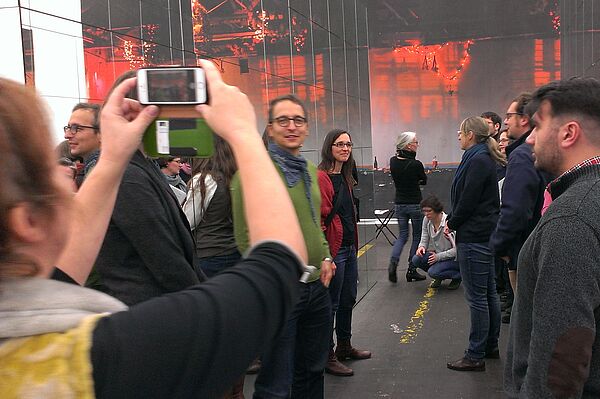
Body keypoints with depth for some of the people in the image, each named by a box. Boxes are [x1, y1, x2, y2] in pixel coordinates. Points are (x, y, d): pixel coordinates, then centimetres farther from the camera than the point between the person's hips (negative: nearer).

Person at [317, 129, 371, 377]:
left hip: (349, 248, 9)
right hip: (333, 249, -9)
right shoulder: (321, 177, -16)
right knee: (331, 304, 1)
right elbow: (318, 217, -20)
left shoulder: (345, 177, 13)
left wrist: (354, 243, 18)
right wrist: (324, 252, -22)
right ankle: (327, 357, 13)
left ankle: (344, 347, 35)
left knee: (348, 300, 19)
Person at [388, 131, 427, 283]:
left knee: (402, 235, 16)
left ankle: (393, 262, -8)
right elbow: (424, 181, 0)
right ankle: (411, 270, 12)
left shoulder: (393, 161, -2)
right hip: (415, 205, -5)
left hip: (399, 204, 5)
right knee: (417, 236, 11)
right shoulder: (416, 164, -18)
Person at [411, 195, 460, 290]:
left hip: (455, 258, -7)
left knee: (433, 272, -29)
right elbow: (424, 240, 6)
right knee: (416, 259, -18)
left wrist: (439, 256, -27)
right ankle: (439, 277, 8)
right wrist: (422, 246, -18)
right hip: (437, 254, 7)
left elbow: (457, 249, -24)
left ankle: (457, 276, 2)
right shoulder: (426, 220, -6)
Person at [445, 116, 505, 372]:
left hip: (473, 237, -10)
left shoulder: (477, 161, -17)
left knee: (477, 297, -4)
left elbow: (468, 200, -19)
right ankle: (490, 346, 27)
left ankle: (475, 356, 4)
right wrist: (452, 220, 7)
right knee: (489, 293, 16)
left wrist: (452, 224, -5)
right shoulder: (484, 159, 14)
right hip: (486, 234, 10)